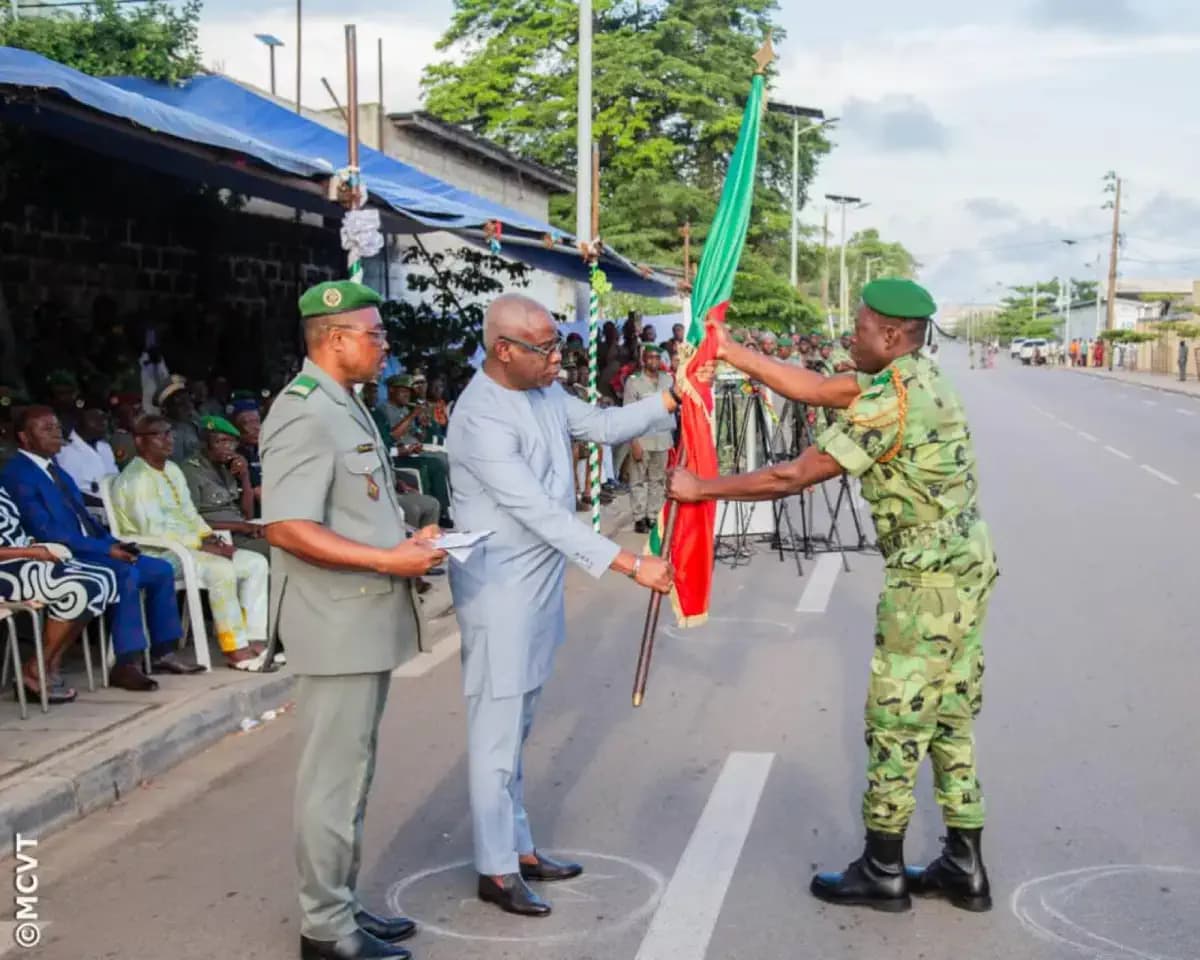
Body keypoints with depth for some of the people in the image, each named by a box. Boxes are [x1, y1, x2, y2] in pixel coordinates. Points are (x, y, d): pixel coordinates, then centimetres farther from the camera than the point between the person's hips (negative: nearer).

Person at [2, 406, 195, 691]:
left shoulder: (54, 468, 19)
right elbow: (46, 531, -21)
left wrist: (113, 543, 0)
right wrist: (106, 548, -21)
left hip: (90, 551, 10)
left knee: (161, 570, 2)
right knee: (127, 573, -32)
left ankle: (163, 652, 6)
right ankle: (125, 665, -29)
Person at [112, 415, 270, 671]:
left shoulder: (172, 470, 17)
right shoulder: (136, 478, -11)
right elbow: (153, 531, -20)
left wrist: (210, 537, 1)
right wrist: (201, 545, -20)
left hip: (188, 545, 9)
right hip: (158, 554, -9)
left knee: (256, 563, -4)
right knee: (221, 569, -32)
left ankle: (255, 641, -11)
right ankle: (235, 649, -23)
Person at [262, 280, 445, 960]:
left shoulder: (346, 406, 14)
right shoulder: (305, 414, -17)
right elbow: (288, 528, -25)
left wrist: (407, 544, 9)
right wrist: (389, 560, -22)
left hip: (369, 619, 10)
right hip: (339, 624, -10)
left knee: (354, 772, 17)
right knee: (336, 777, 0)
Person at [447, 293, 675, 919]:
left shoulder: (544, 391, 4)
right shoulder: (481, 419, -25)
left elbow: (603, 425, 14)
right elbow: (541, 513, -29)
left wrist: (670, 399, -2)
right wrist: (630, 564, -30)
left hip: (539, 583, 9)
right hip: (499, 590, -9)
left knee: (518, 725, 18)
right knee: (497, 729, 1)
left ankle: (517, 846, 30)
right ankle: (495, 869, 14)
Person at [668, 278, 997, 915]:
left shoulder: (889, 403, -19)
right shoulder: (920, 380, 10)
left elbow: (793, 477, -17)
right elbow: (813, 389, 14)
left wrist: (702, 489, -7)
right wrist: (730, 353, 14)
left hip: (925, 581, -10)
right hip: (967, 570, 10)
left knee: (895, 724, 2)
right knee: (949, 721, 15)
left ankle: (882, 873, 15)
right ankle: (963, 869, 23)